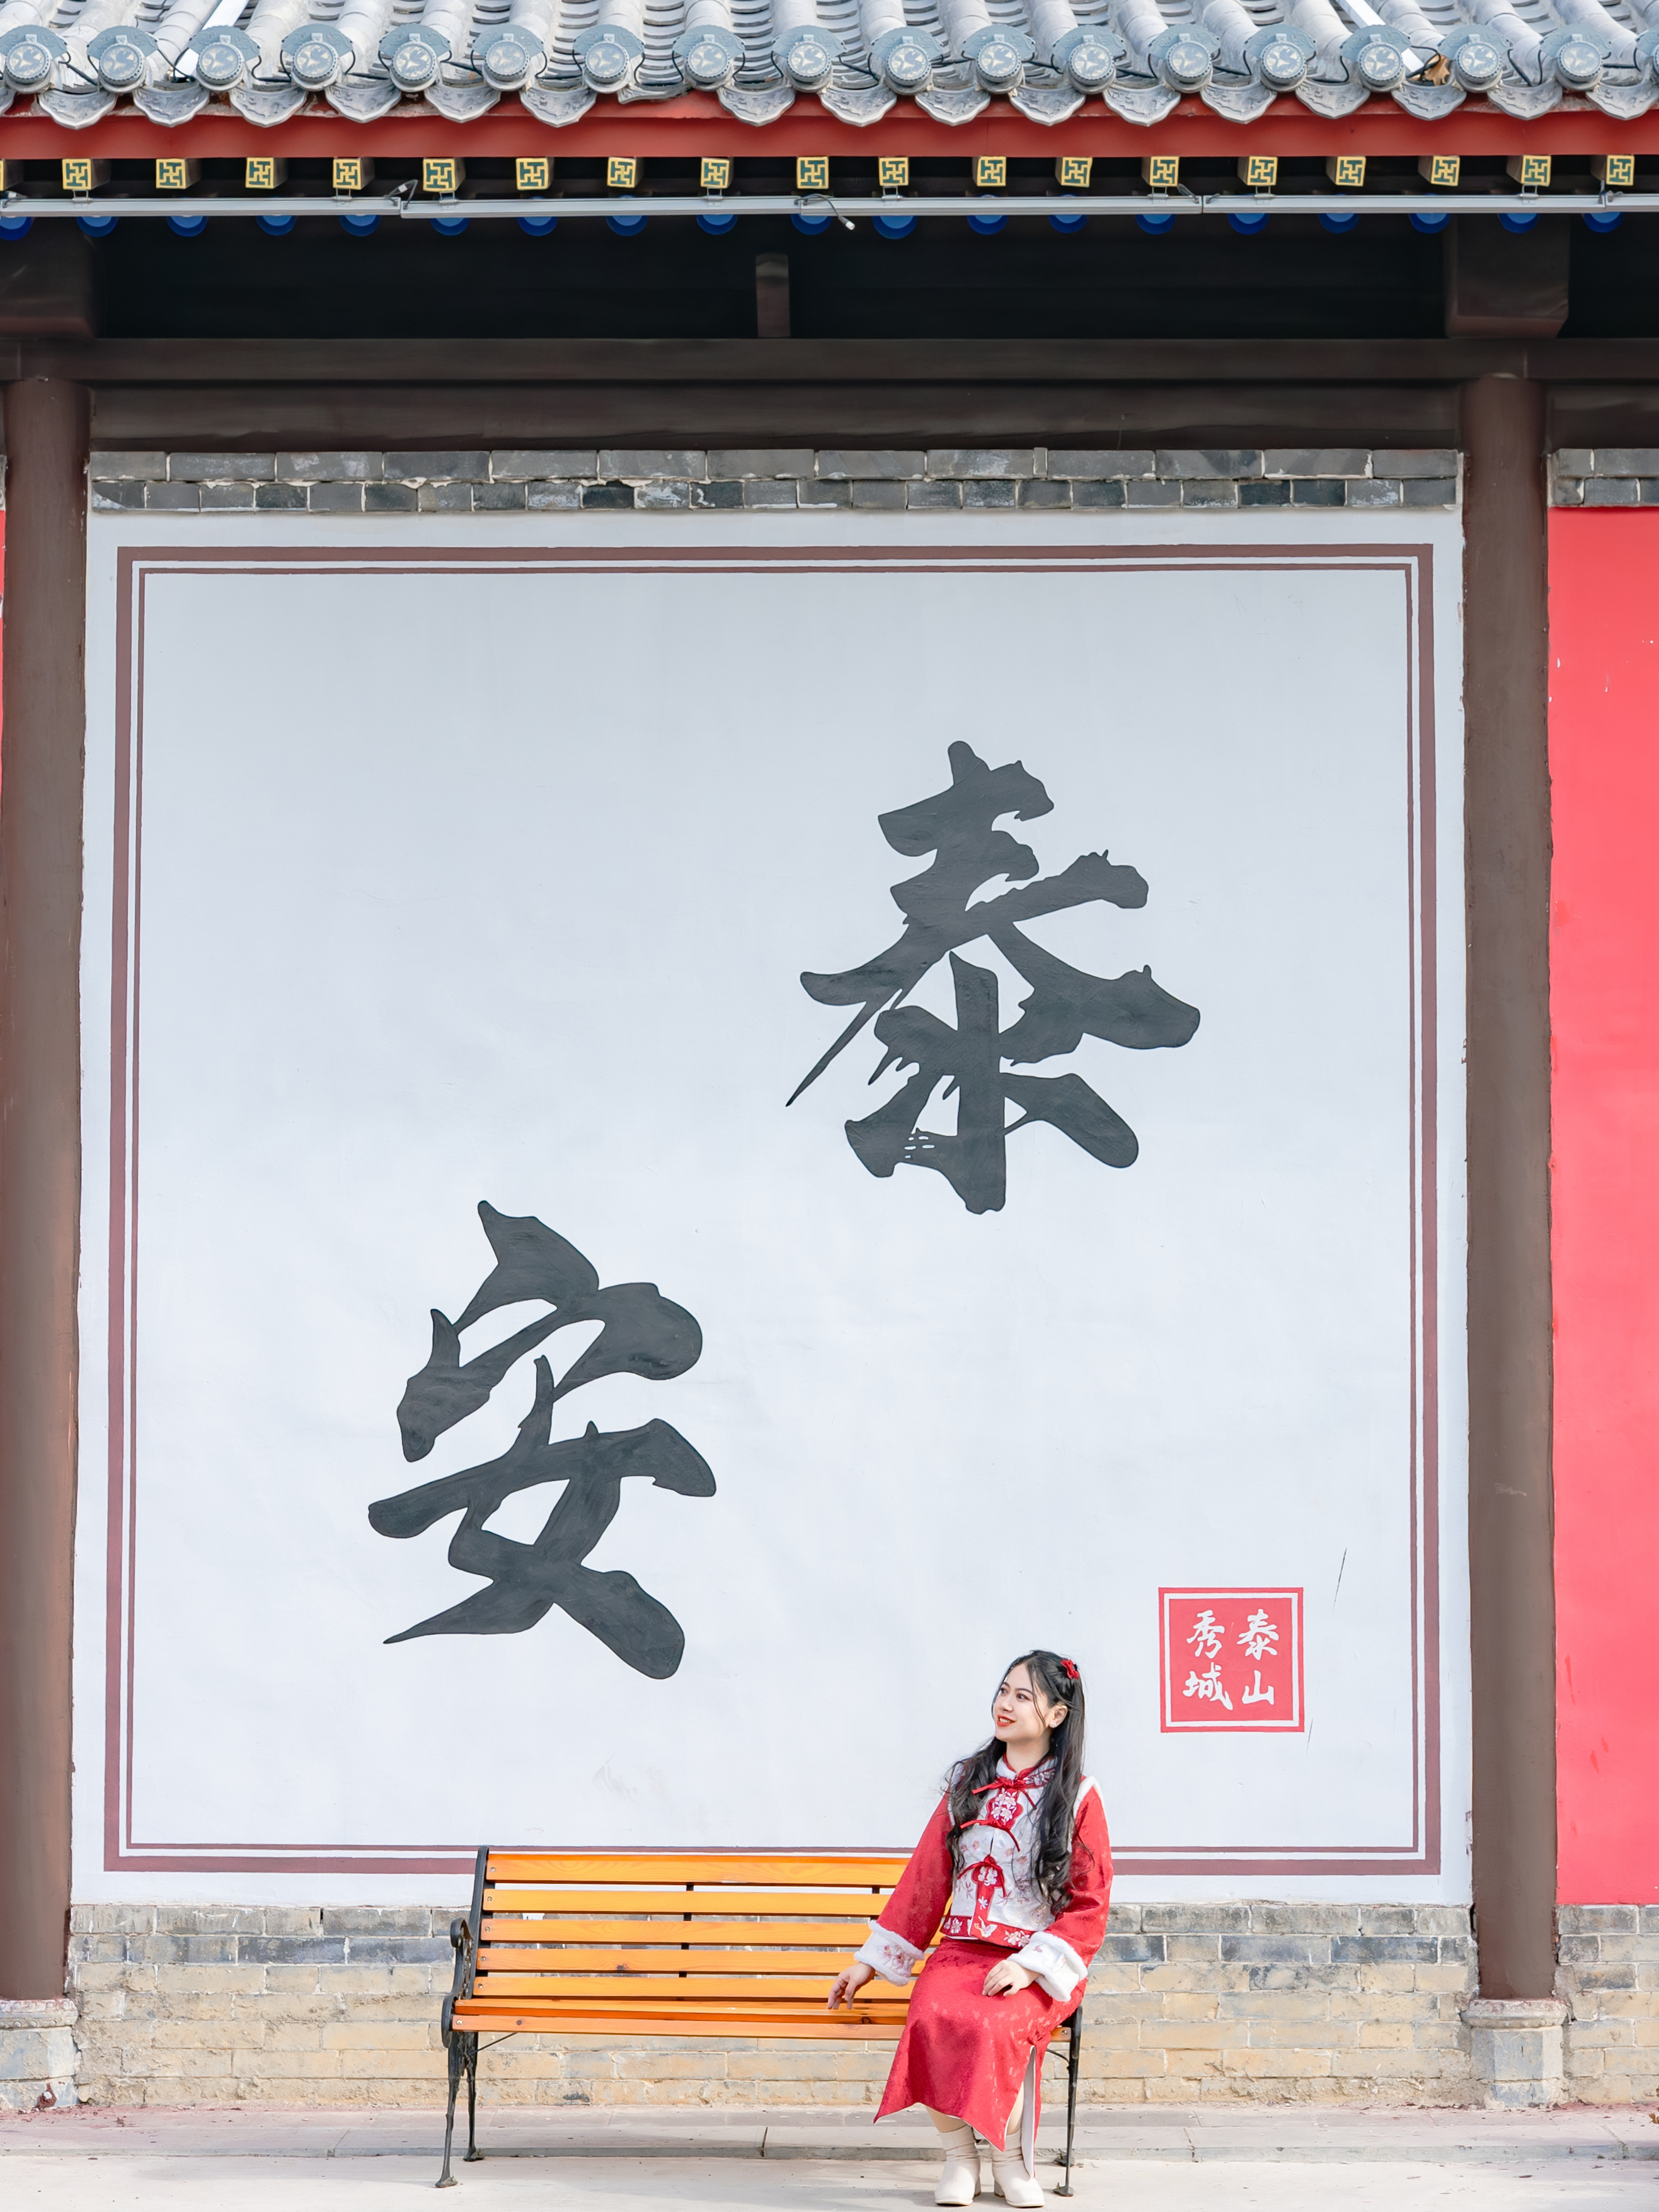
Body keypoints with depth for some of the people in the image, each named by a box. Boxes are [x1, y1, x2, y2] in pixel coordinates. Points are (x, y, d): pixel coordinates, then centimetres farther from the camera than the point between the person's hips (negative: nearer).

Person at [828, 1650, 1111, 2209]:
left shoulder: (1079, 1798, 3)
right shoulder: (969, 1782, 14)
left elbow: (1091, 1905, 0)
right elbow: (925, 1879, 17)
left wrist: (1030, 1966, -14)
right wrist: (870, 1962, 14)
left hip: (1042, 1968, -3)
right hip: (962, 1952, 3)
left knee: (992, 2024, -36)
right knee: (931, 2020, -32)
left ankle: (1011, 2155, -12)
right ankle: (958, 2154, -13)